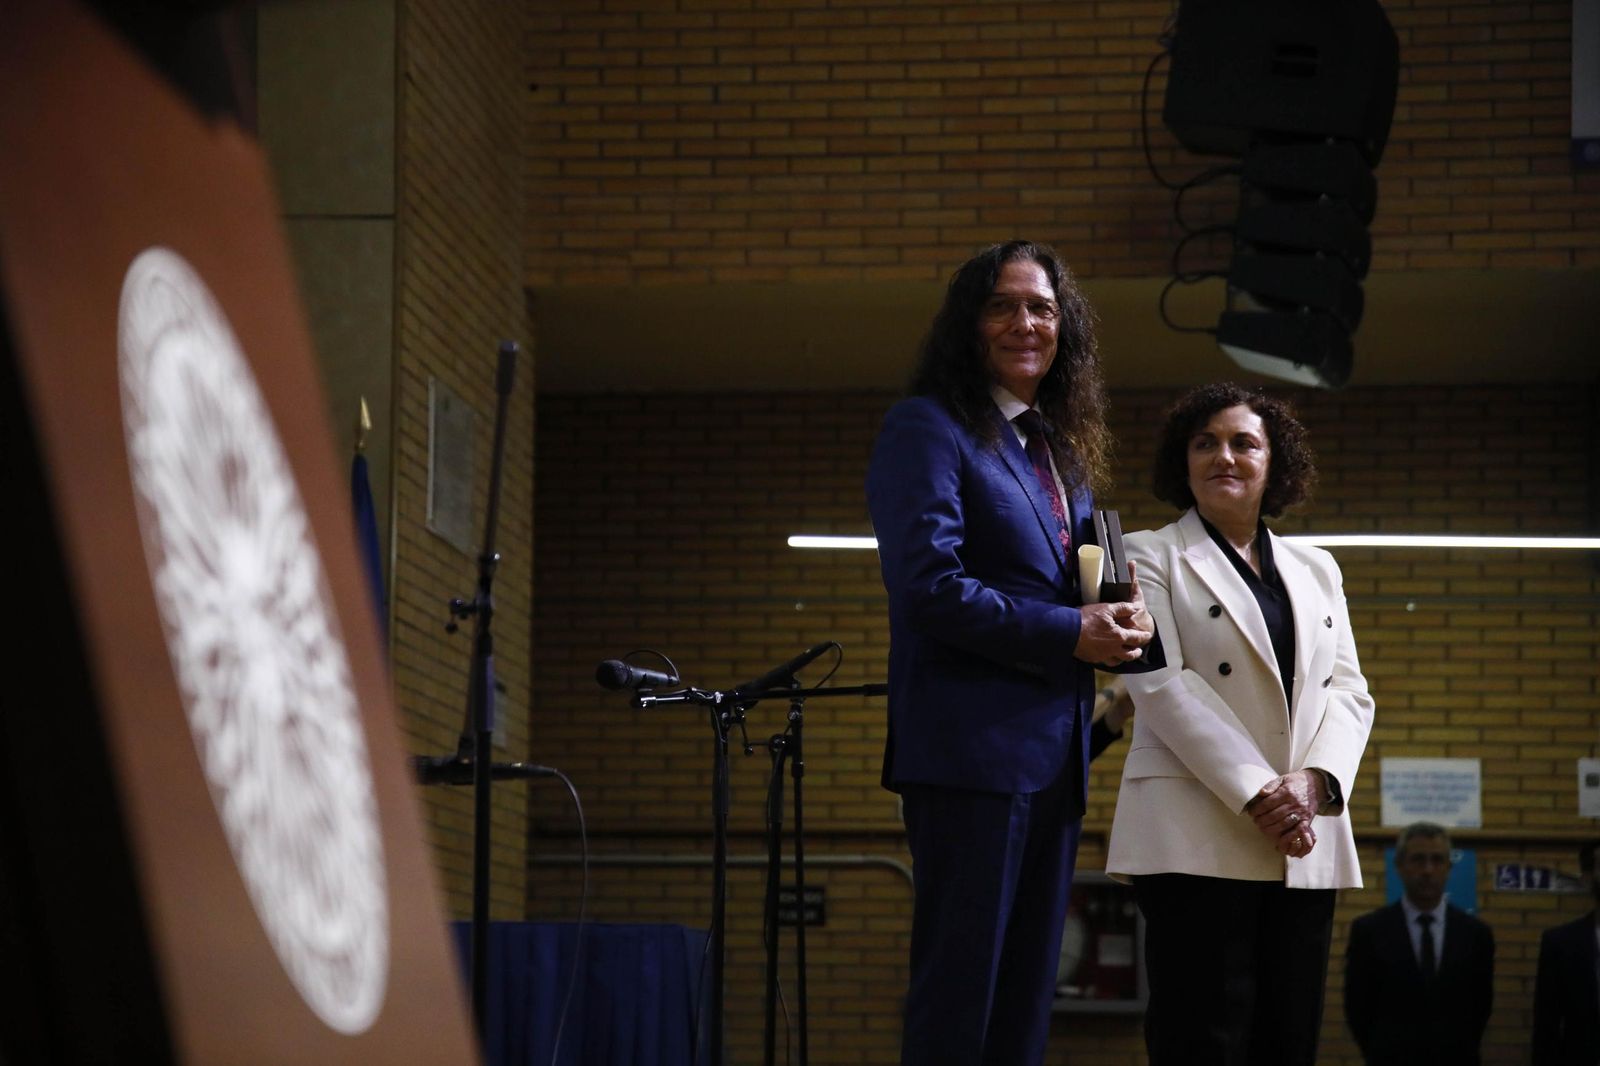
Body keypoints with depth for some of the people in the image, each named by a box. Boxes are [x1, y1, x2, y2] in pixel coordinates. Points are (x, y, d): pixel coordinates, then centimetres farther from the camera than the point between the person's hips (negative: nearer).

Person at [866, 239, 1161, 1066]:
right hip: (972, 744, -8)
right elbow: (928, 583, -15)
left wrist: (1122, 621, -1)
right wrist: (1069, 634, -16)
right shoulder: (928, 429, -4)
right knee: (958, 994, -7)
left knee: (1026, 996, 10)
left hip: (1051, 751, 8)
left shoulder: (1062, 452, 20)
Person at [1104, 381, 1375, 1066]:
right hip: (1197, 836, -5)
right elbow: (1160, 684, -6)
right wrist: (1256, 793, -15)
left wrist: (1314, 780, -10)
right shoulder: (1152, 557, 7)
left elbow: (1349, 692, 12)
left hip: (1305, 842, 5)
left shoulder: (1315, 569, 21)